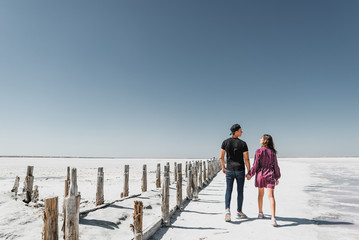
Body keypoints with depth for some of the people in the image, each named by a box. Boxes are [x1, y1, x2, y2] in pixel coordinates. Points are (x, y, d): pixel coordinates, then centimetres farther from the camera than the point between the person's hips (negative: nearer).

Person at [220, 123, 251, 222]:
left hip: (229, 170, 2)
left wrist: (223, 167, 17)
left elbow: (221, 157, 2)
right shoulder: (243, 144, -8)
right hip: (240, 170, -1)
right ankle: (239, 212, 22)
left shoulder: (225, 142, -2)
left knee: (228, 191, 4)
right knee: (240, 191, 12)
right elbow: (247, 159, -8)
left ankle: (227, 210, -15)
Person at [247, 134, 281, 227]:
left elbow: (255, 165, -8)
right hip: (270, 175, 2)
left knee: (260, 194, 17)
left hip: (260, 174, -1)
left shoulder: (259, 151, -9)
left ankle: (260, 213, 32)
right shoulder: (273, 152, 2)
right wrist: (277, 177, 13)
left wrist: (250, 174, 3)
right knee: (271, 196, -2)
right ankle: (273, 218, -12)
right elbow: (275, 165, 5)